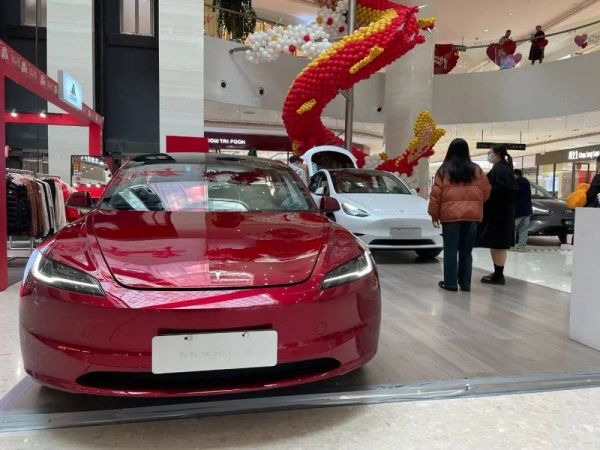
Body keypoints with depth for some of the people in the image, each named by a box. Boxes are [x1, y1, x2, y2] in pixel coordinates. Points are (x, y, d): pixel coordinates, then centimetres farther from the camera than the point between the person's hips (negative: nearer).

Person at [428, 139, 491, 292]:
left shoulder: (444, 170, 2)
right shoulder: (476, 170, 8)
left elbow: (436, 193, -2)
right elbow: (486, 190, 9)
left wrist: (434, 214, 4)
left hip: (450, 214, -2)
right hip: (472, 214, 3)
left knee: (450, 250, 4)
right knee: (466, 251, 11)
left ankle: (450, 282, 5)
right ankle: (465, 283, 15)